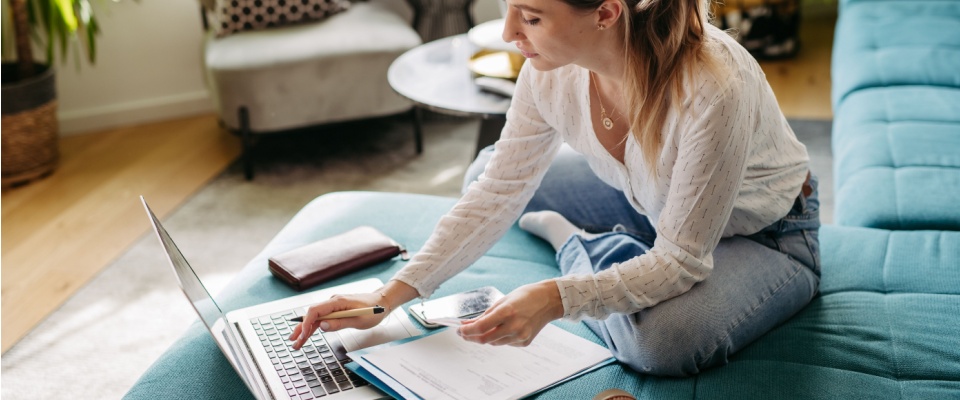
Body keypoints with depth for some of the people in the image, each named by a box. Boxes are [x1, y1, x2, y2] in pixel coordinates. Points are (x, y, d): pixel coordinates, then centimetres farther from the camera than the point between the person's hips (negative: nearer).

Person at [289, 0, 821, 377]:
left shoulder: (713, 87, -40)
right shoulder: (550, 70, -21)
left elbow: (680, 259, -32)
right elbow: (496, 196, -13)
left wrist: (557, 300, -46)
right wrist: (389, 297, -20)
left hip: (766, 234, -4)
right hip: (649, 202, 5)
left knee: (664, 339, -35)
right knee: (487, 171, 2)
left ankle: (574, 244, -4)